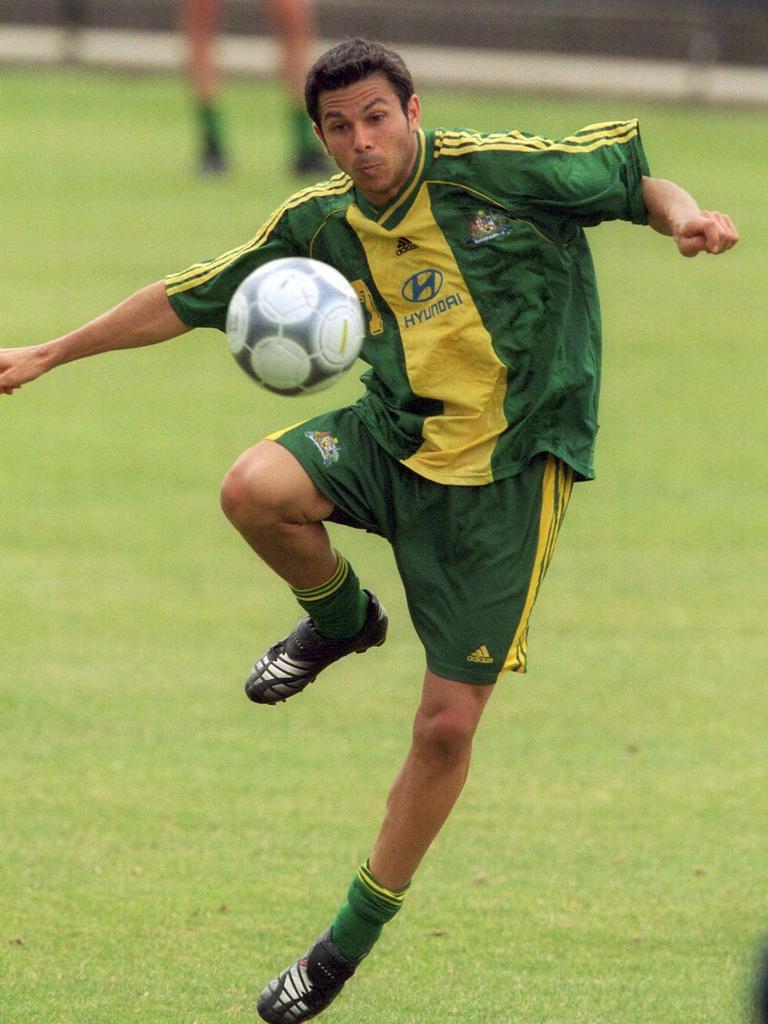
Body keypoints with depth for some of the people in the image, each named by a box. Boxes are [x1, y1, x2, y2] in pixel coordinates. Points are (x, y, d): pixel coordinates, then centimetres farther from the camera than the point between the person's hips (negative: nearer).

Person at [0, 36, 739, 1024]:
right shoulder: (318, 224, -1)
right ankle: (339, 620, 7)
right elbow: (190, 298, 9)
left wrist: (683, 216, -29)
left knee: (448, 723, -5)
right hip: (394, 436, 4)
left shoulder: (496, 171, -14)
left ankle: (353, 938, 13)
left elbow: (637, 176, -5)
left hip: (507, 470, -3)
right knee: (255, 489, -29)